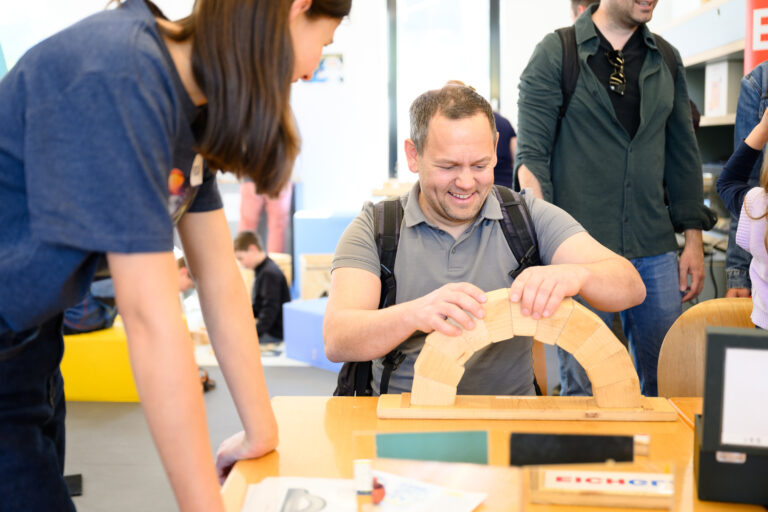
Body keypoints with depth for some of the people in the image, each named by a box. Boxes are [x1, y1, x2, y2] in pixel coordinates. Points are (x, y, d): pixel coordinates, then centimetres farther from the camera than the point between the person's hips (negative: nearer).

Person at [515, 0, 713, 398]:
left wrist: (693, 239, 11)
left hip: (654, 249, 5)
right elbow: (532, 154, -7)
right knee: (581, 386, 5)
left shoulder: (666, 59, 12)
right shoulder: (556, 53, -2)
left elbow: (683, 154, 16)